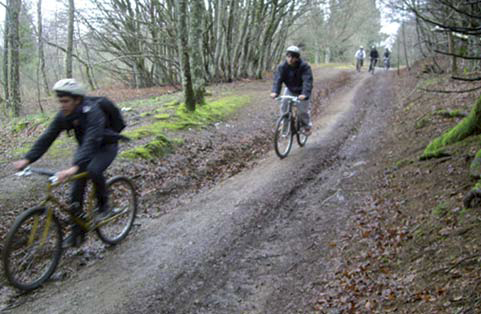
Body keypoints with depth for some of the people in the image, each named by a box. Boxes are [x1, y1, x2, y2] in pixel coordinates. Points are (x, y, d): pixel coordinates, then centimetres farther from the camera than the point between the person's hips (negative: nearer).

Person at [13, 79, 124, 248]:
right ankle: (77, 233, 7)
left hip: (106, 146, -6)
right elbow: (46, 138, -14)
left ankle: (104, 205, -9)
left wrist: (74, 167, -59)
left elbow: (91, 141, -46)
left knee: (93, 170, -37)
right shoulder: (63, 116, -14)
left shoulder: (93, 112, -34)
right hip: (85, 147, 6)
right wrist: (27, 159, -26)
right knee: (76, 189, -5)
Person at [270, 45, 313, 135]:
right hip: (290, 90, 3)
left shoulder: (304, 66, -28)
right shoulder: (282, 66, -19)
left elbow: (307, 81, -37)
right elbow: (278, 79, -27)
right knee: (284, 105, -15)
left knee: (303, 110, -5)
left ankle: (307, 126, 21)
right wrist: (275, 92, -44)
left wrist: (305, 94, -53)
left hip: (301, 92, -3)